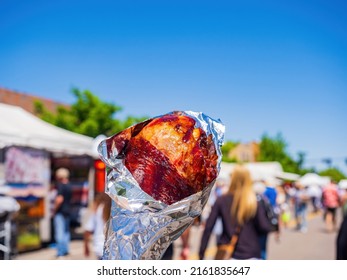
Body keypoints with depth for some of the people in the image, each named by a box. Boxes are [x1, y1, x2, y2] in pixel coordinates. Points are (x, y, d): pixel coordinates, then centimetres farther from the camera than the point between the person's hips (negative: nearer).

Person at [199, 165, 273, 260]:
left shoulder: (221, 201, -2)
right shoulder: (255, 203, -5)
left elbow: (208, 228, -5)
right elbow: (265, 228, -11)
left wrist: (201, 253, 1)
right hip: (250, 255, -1)